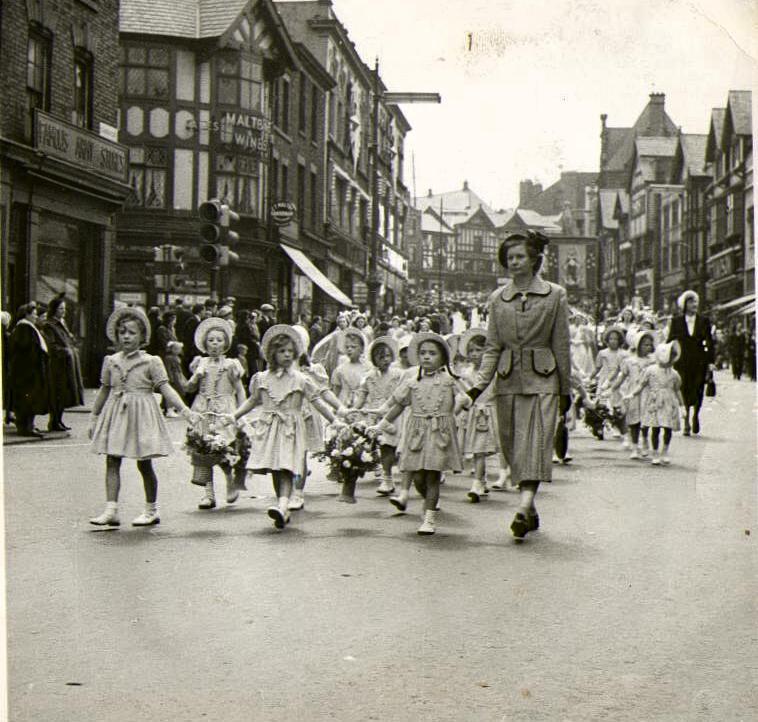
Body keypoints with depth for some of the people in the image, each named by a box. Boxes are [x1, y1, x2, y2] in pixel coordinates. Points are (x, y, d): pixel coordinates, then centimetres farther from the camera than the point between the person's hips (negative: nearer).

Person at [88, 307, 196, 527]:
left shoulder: (151, 361, -4)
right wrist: (93, 418, 19)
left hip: (141, 414, -4)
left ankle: (151, 510, 15)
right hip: (115, 414, 4)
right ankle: (111, 510, -1)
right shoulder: (111, 361, 8)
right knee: (112, 462, -2)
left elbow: (165, 387, -9)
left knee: (144, 464, 3)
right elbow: (104, 390, 17)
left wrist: (184, 408, -21)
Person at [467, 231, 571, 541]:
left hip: (542, 380, -3)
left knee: (535, 442, -13)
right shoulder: (498, 298, 8)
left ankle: (523, 509, -22)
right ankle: (531, 510, 19)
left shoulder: (555, 295, 1)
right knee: (512, 445, 6)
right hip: (508, 381, 3)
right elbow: (492, 347, 9)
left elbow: (561, 346, 4)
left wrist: (566, 391, 6)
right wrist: (480, 383, -4)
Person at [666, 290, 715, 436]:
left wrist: (711, 362, 0)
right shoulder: (676, 321, 3)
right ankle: (686, 424, 6)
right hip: (682, 362, -1)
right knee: (684, 392, -3)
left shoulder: (704, 321, 5)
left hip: (700, 362, 1)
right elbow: (669, 341, 5)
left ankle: (695, 416, 25)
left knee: (698, 392, 1)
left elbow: (709, 342, 5)